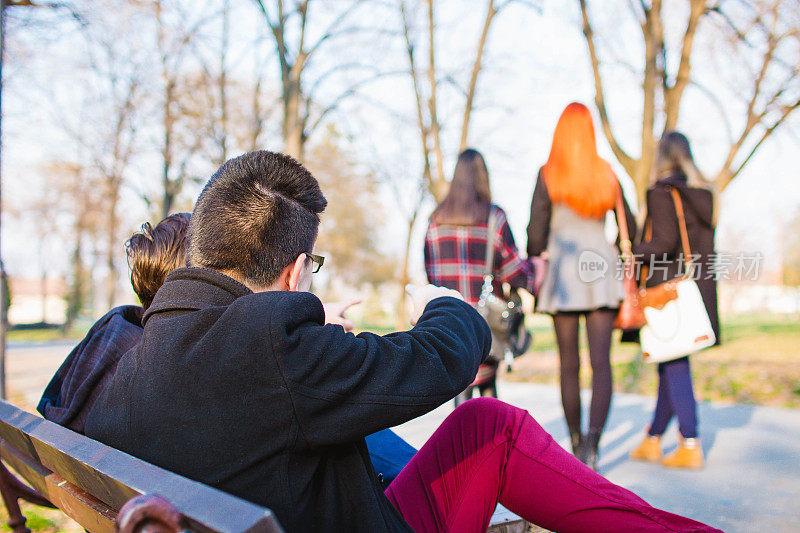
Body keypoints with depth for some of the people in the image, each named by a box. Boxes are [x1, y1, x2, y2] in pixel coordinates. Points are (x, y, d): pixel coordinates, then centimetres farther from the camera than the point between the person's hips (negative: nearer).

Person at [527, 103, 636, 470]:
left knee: (569, 364, 9)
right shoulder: (607, 174, 6)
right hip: (601, 269, 2)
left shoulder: (548, 174, -3)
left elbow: (536, 231, -6)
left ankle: (576, 443, 20)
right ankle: (592, 442, -20)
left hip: (563, 272, -1)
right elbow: (630, 228, 12)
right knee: (601, 363, -3)